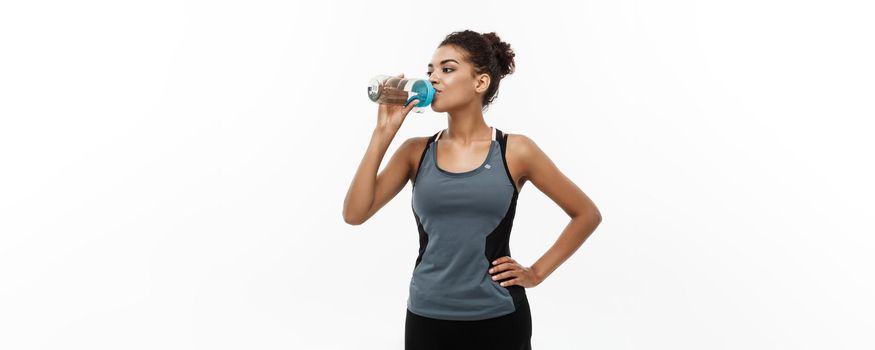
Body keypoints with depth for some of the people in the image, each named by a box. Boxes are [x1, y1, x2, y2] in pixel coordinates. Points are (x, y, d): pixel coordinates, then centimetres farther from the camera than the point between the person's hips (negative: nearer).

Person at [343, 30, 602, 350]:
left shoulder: (515, 151, -4)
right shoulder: (416, 151, 2)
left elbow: (587, 214, 5)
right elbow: (355, 214, -8)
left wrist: (537, 272, -1)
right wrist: (383, 133, -9)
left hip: (498, 319, -2)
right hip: (427, 319, 2)